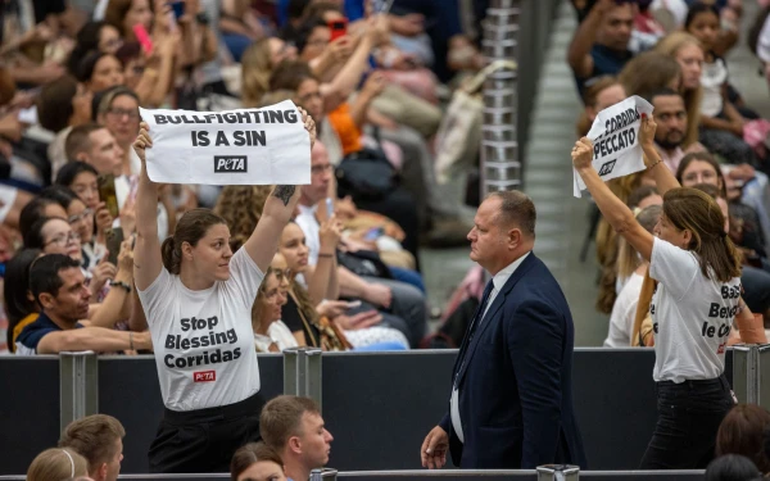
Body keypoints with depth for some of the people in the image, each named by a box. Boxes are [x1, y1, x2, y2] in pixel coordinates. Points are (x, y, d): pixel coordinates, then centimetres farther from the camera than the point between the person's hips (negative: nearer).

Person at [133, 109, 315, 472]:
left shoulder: (239, 282, 1)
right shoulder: (160, 293, -3)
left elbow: (275, 216, -4)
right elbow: (146, 231, -17)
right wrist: (148, 167, -30)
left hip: (245, 431, 1)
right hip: (182, 435, -1)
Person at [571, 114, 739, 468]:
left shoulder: (686, 268, -16)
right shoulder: (726, 270, 7)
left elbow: (625, 223, -16)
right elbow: (682, 205, 18)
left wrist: (586, 169, -9)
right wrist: (648, 148, 23)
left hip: (684, 403, -9)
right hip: (717, 396, 9)